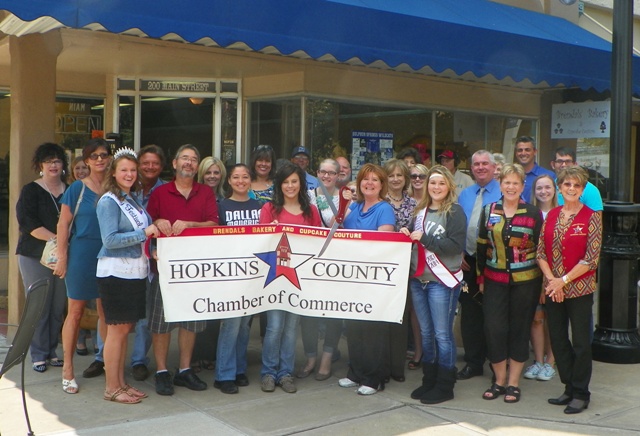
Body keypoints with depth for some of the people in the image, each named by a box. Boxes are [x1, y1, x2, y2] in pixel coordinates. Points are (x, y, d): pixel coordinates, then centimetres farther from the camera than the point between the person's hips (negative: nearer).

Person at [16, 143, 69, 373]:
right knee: (39, 306, -2)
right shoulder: (31, 191, 1)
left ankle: (52, 352, 15)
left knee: (58, 307, 4)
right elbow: (28, 223, -11)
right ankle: (39, 355, 7)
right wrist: (56, 239, -21)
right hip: (35, 256, -4)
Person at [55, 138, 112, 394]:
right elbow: (63, 224, -2)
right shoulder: (78, 188, -2)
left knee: (106, 312, 10)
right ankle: (68, 369, 10)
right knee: (75, 312, 2)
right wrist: (62, 258, -7)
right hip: (82, 255, -3)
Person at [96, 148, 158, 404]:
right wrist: (144, 233, -19)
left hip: (135, 272, 8)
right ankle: (111, 388, 7)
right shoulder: (109, 201, -9)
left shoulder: (133, 200, 14)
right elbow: (110, 240, -17)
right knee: (117, 329, -2)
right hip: (115, 272, -7)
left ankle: (121, 383, 21)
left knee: (126, 328, 12)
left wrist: (156, 228, -1)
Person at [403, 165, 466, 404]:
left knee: (442, 334, -1)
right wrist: (406, 235, 1)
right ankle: (429, 380, 25)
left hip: (442, 281, -6)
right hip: (418, 279, 6)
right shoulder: (420, 211, 13)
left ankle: (445, 386, 10)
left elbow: (456, 245, -17)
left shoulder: (454, 212, -6)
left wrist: (424, 238, -18)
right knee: (426, 332, 14)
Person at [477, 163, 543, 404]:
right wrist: (480, 277, 8)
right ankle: (499, 380, 16)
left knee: (519, 329, 5)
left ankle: (513, 382, 17)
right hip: (495, 280, 2)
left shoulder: (533, 213, 0)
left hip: (525, 281, -2)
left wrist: (543, 281, -1)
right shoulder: (488, 211, 6)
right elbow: (481, 247, 9)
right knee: (493, 328, -2)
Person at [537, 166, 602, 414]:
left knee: (581, 342, 3)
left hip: (579, 289, -5)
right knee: (558, 340, 11)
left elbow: (591, 258, -12)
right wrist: (551, 279, -9)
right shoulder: (551, 216, 7)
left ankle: (581, 394, 16)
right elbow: (541, 252, 5)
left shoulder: (591, 217, -7)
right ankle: (569, 388, 26)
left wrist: (563, 280, -15)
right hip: (553, 289, 5)